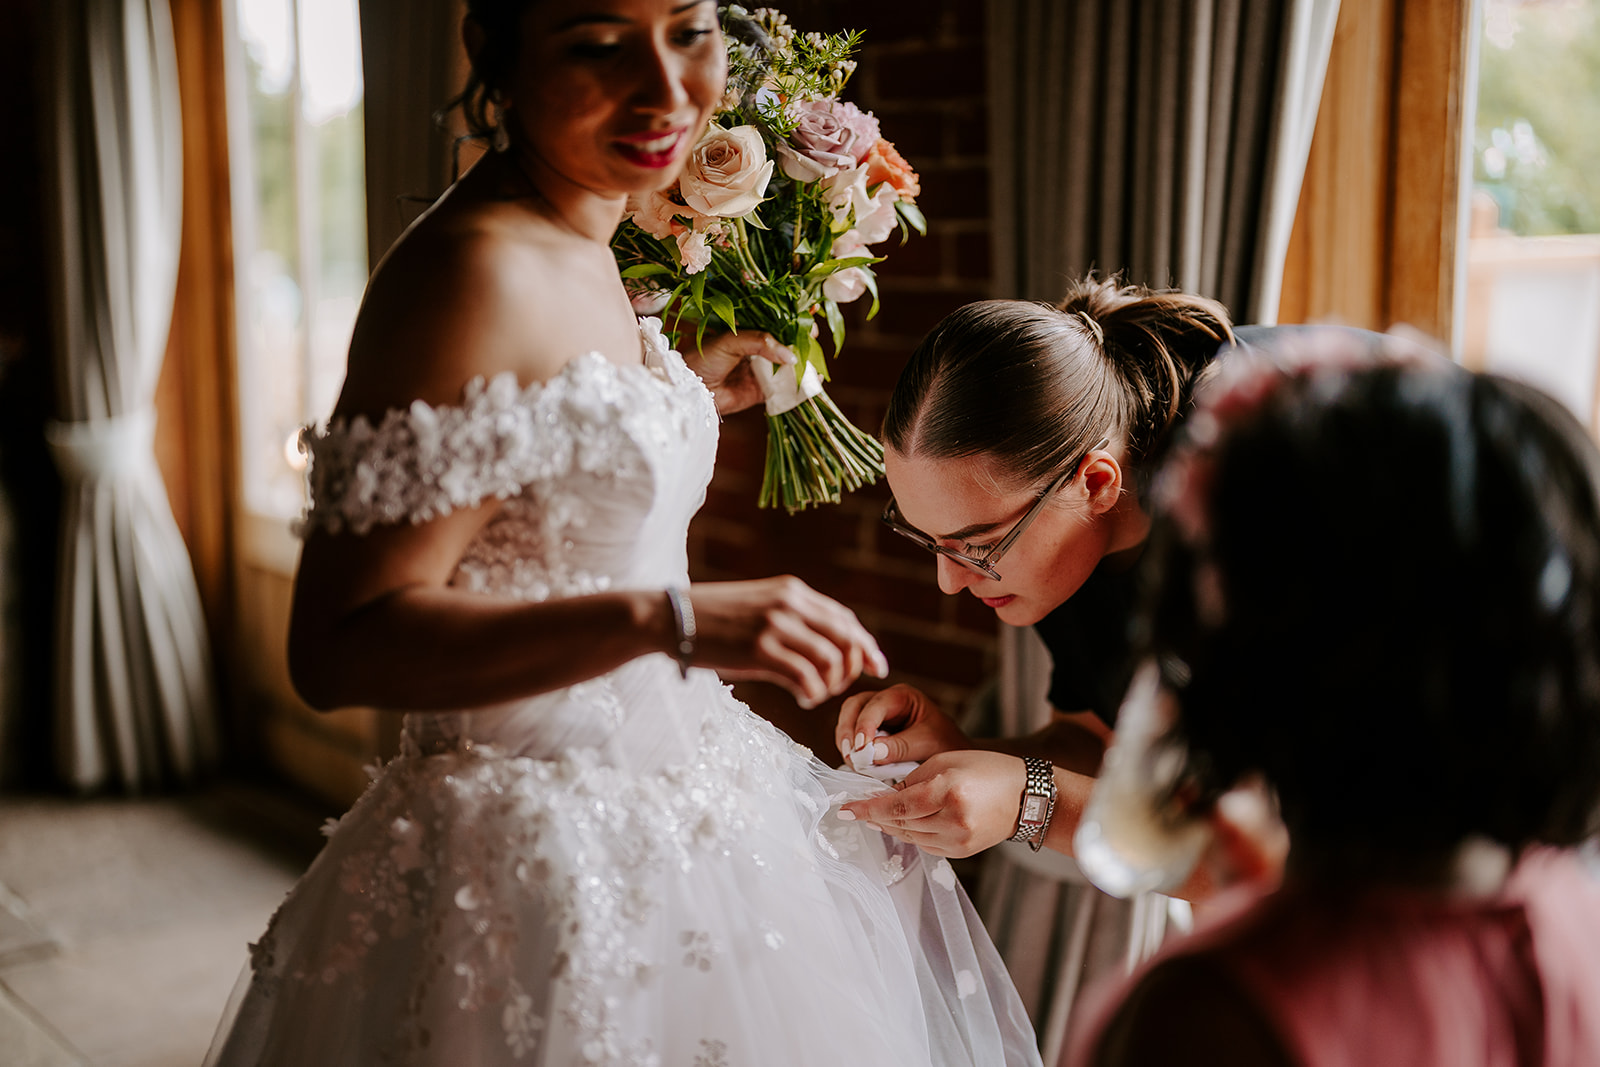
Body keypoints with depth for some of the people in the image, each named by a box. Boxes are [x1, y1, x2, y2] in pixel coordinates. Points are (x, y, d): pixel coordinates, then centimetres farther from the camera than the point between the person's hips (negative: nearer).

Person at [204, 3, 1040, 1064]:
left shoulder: (585, 254, 5)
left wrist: (692, 390, 14)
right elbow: (338, 646, -26)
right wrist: (669, 618, -32)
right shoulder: (476, 270, -23)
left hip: (657, 807, 9)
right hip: (551, 871, -9)